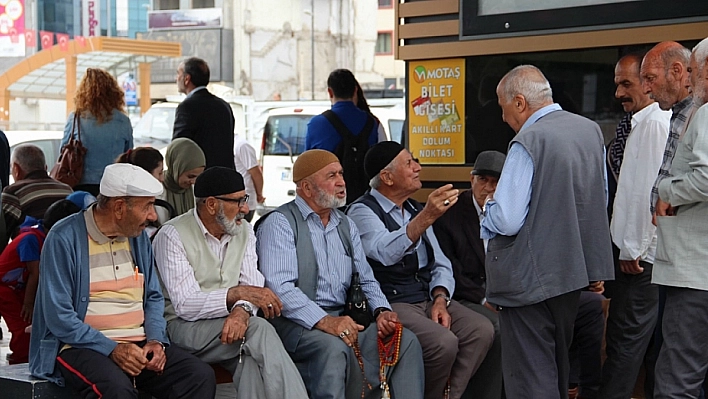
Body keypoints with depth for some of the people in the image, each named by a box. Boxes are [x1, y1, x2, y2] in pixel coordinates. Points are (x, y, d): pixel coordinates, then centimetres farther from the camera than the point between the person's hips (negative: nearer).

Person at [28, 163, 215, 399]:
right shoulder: (64, 239, -9)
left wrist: (156, 340, -3)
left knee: (201, 375, -18)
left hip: (139, 344, 6)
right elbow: (59, 316, -13)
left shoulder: (138, 237, 12)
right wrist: (112, 349, -20)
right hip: (83, 345, -6)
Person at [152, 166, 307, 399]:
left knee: (254, 358, -31)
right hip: (184, 327, -5)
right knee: (260, 330, -29)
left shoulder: (244, 231, 10)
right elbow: (185, 305, -18)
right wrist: (238, 293, -26)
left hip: (232, 322, 5)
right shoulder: (173, 236, -9)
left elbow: (253, 289, 1)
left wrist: (243, 310, -23)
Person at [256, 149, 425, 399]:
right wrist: (323, 321, -28)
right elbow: (279, 287, -16)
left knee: (406, 341, -14)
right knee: (334, 347, -37)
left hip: (343, 319, 7)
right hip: (296, 322, -6)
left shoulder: (346, 226, 20)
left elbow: (366, 280, 18)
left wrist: (381, 311, -4)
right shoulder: (280, 224, -3)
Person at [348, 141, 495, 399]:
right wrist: (426, 218, -40)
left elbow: (440, 264, 16)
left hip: (429, 299, 7)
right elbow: (385, 252, -28)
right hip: (391, 305, -7)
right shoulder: (363, 211, -7)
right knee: (444, 342, -29)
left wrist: (440, 298, -4)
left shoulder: (416, 210, 18)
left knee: (482, 330, -15)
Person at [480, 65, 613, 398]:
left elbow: (505, 221, -24)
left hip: (531, 276, -8)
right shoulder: (591, 130, 5)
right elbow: (601, 200, 17)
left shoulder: (528, 142, -20)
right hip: (576, 267, 9)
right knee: (557, 367, 23)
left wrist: (488, 208, -3)